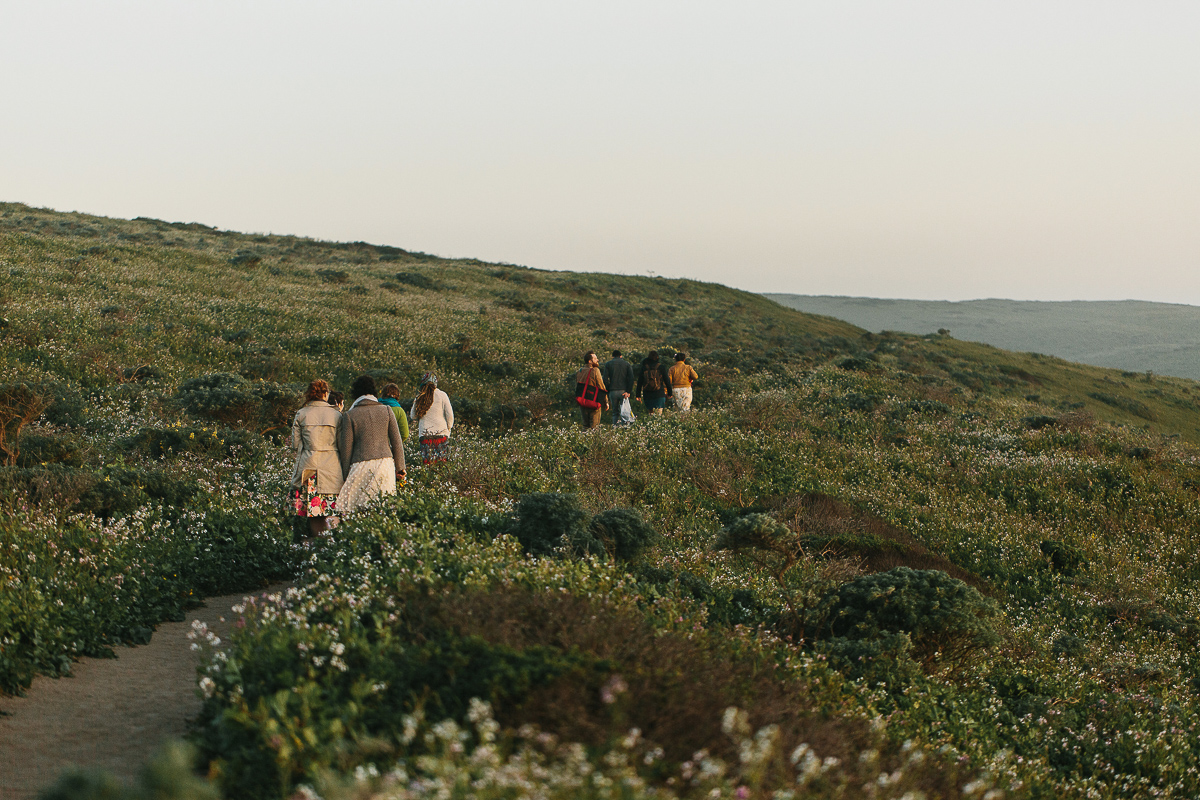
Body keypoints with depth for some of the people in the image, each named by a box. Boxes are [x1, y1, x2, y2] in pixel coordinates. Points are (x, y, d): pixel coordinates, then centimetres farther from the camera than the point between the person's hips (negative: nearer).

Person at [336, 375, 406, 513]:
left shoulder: (349, 416, 0)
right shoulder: (386, 411, 7)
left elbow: (346, 447, 0)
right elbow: (397, 441, 7)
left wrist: (346, 474, 8)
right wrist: (400, 467, 14)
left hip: (362, 466, -3)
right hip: (385, 462, 3)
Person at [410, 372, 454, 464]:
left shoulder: (419, 397, 6)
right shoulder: (442, 395, 0)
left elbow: (413, 416, 13)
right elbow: (450, 415, 0)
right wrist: (448, 428, 14)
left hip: (424, 433, 2)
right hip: (441, 432, -2)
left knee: (427, 463, 0)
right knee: (442, 463, -2)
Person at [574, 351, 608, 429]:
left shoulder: (579, 372, 11)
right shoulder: (595, 371, -10)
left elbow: (576, 388, 15)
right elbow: (602, 387, -9)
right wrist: (606, 402, -1)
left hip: (582, 403, 6)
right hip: (594, 403, -6)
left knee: (585, 425, 12)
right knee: (594, 427, -3)